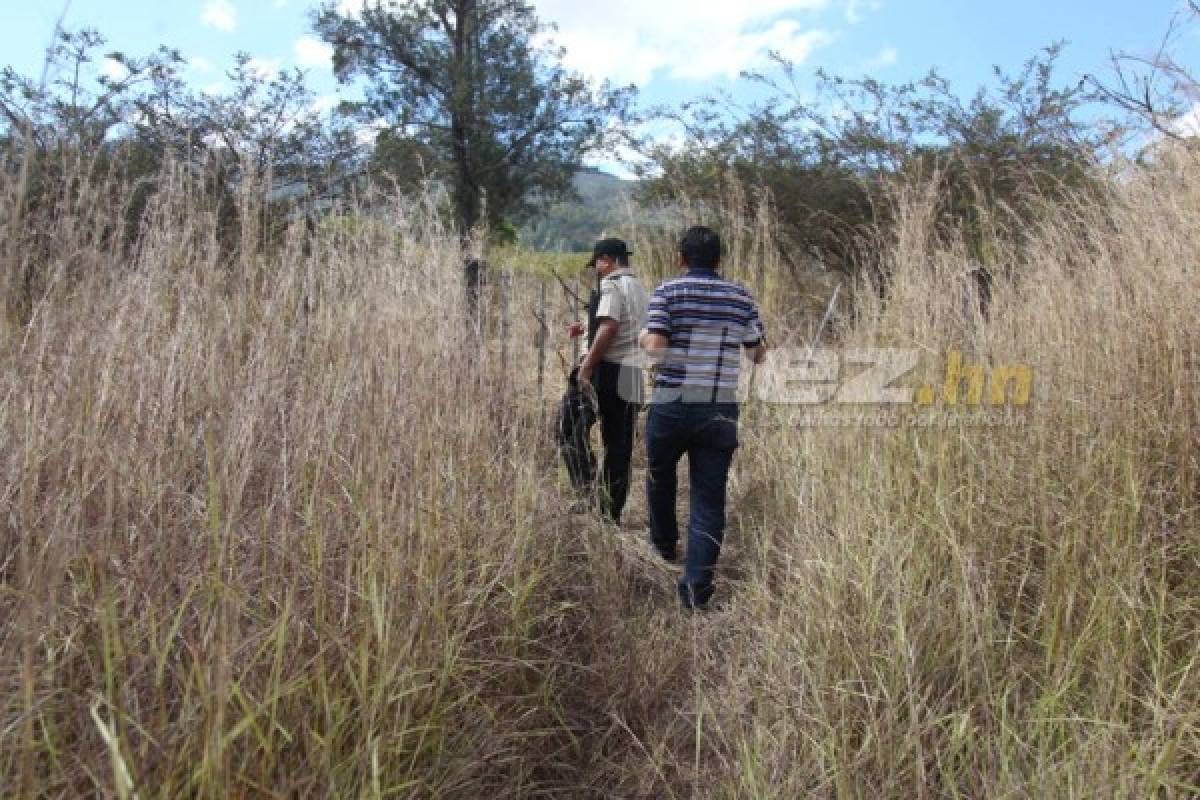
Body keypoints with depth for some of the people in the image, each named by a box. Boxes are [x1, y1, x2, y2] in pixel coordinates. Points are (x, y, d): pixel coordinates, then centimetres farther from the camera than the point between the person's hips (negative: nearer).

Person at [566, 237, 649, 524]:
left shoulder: (612, 284, -7)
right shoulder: (638, 287, 20)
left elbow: (608, 328, -19)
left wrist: (586, 368, -18)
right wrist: (588, 329, 27)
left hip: (611, 371, -9)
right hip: (634, 374, 9)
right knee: (622, 443, 10)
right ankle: (614, 509, 16)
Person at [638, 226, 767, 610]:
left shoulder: (668, 292, -4)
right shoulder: (741, 297, 6)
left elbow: (656, 348, -15)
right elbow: (758, 355, 10)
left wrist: (643, 337, 7)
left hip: (673, 406, -1)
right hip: (722, 411, 2)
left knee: (660, 477, 25)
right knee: (709, 498, 5)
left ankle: (665, 545, 44)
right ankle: (697, 586, 3)